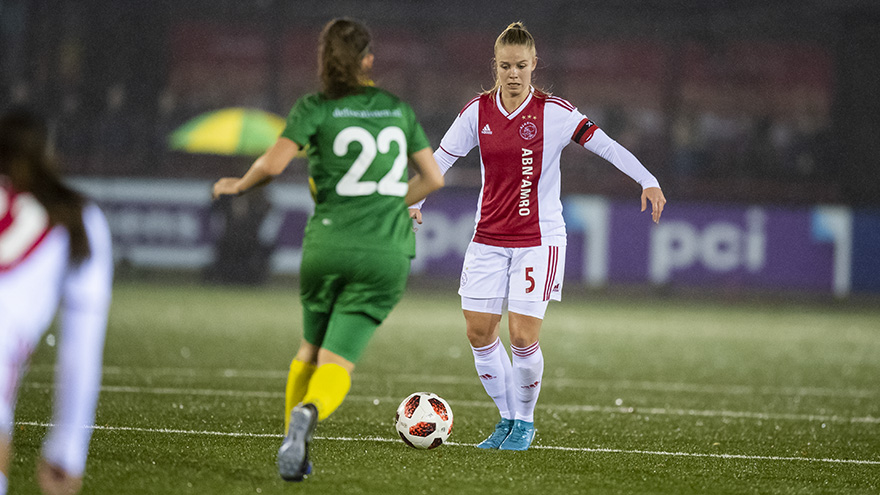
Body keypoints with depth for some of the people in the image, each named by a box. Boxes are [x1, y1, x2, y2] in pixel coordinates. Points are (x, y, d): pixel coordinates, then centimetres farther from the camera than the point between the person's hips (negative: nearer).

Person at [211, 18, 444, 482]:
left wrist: (238, 184, 8)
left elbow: (273, 164, -12)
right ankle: (309, 412, -37)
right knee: (337, 363, -4)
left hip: (327, 247, -1)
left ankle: (293, 448, 16)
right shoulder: (398, 108, 11)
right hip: (386, 254, 1)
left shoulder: (316, 108, 1)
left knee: (310, 348, 23)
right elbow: (433, 178, 15)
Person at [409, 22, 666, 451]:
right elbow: (441, 158, 10)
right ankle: (508, 417, 17)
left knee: (522, 335, -10)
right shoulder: (478, 111, 2)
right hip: (488, 238, 4)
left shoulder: (553, 112, -9)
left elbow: (605, 145, -14)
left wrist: (647, 181, -25)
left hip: (539, 239, -4)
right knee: (478, 331, 0)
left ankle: (525, 422, 11)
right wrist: (414, 201, 1)